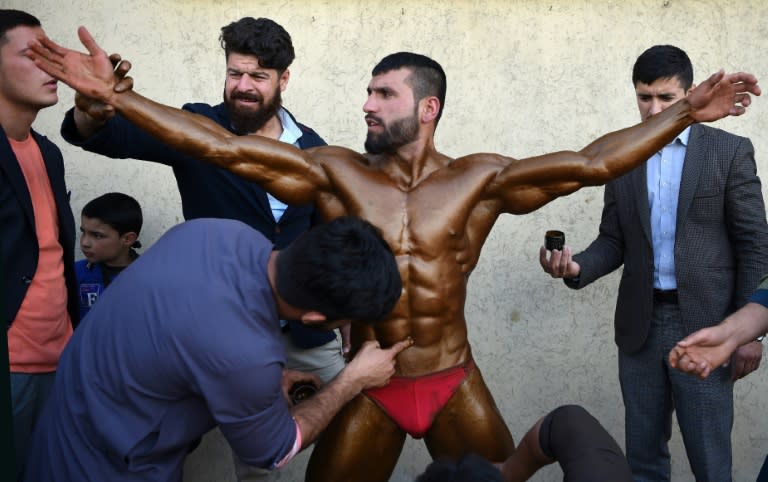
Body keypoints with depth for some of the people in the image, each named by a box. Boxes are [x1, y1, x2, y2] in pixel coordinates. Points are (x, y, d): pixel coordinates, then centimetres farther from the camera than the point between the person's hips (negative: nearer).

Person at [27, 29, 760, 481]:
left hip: (455, 385, 0)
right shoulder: (336, 173, -6)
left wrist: (686, 112, -15)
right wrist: (111, 93, -17)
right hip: (368, 390, 0)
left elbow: (590, 164, -10)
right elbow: (224, 148, -12)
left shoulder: (478, 180, -6)